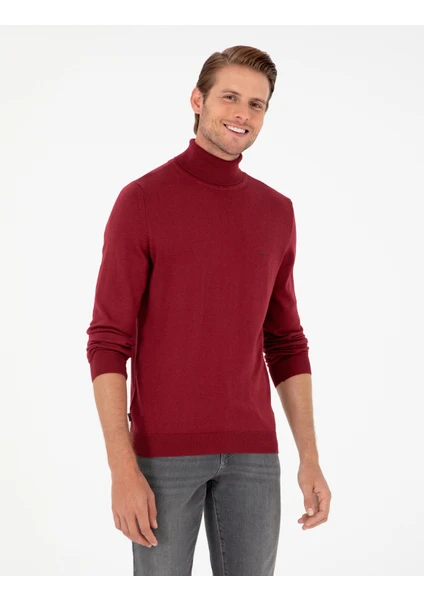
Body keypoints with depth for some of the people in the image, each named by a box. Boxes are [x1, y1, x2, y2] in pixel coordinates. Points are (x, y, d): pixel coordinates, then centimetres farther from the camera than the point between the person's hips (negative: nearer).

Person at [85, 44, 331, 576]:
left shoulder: (276, 212, 8)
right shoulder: (142, 199, -6)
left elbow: (286, 343, 13)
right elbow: (108, 342, -9)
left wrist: (310, 458, 7)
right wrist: (122, 468, -16)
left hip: (252, 452, 4)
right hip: (163, 450, -4)